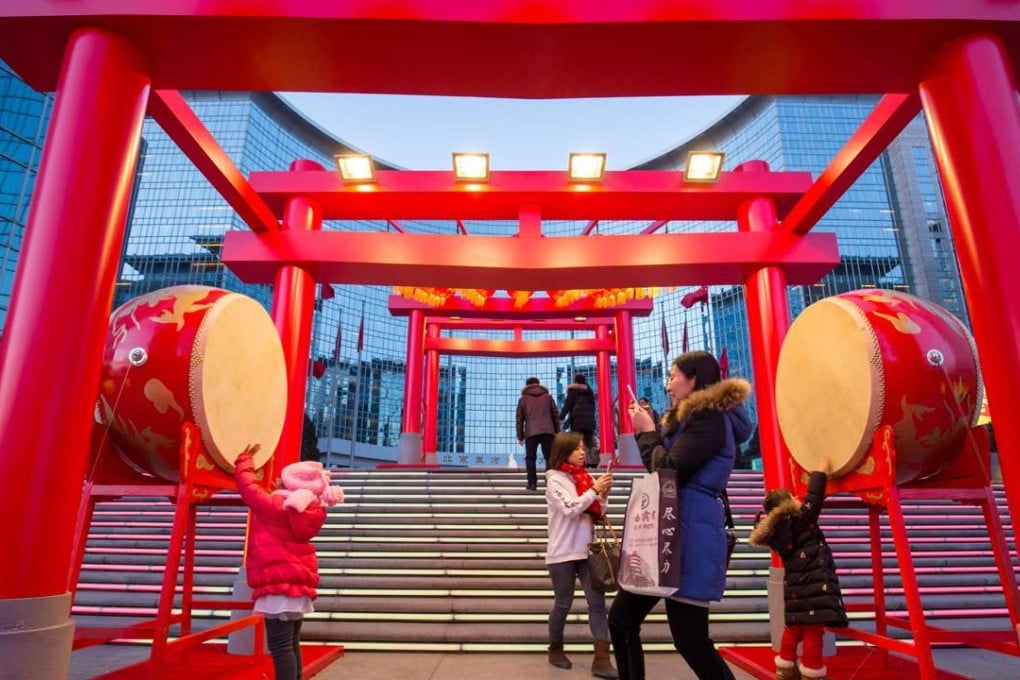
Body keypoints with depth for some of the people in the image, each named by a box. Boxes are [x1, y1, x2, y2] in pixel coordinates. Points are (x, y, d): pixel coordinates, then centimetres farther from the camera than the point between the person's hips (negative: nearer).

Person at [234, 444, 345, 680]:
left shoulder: (277, 506, -14)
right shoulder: (308, 511, 7)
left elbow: (248, 488, -6)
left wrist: (244, 461, 10)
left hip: (279, 584, -9)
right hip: (298, 581, 9)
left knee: (280, 646, -7)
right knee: (291, 644, 19)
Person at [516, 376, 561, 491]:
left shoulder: (523, 399, 13)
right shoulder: (548, 396, 17)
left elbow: (519, 418, 10)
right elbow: (556, 415, 14)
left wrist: (520, 436, 14)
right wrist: (557, 432, 18)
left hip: (531, 432, -1)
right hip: (548, 431, 1)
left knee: (530, 458, 6)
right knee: (549, 457, 5)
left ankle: (532, 483, -1)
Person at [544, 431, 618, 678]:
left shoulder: (587, 478, 8)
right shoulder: (555, 479, -7)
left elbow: (598, 515, 12)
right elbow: (569, 509, -20)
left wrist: (603, 495, -6)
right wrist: (594, 490, -22)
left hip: (587, 551, 5)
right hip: (563, 553, -4)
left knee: (598, 601, -4)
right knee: (563, 603, 8)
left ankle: (602, 660, -2)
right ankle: (555, 649, 29)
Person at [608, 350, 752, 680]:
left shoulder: (710, 418, -12)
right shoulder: (696, 418, 21)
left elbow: (669, 469, -20)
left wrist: (647, 431, -7)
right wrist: (649, 430, 11)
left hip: (689, 535, -11)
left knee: (690, 638, -5)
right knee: (621, 620, 12)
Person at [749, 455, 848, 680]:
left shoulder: (776, 531, 7)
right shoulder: (800, 521, -10)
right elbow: (813, 499, -13)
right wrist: (821, 472, -4)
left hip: (796, 587, 8)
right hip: (814, 587, -8)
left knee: (794, 628, 18)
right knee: (813, 630, -2)